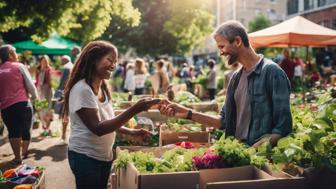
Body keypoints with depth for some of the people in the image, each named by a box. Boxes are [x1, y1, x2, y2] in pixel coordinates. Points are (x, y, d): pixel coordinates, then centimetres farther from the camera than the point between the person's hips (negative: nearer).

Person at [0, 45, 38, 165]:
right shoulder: (19, 66, -1)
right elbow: (30, 84, -1)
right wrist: (35, 97, 15)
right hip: (22, 104, -3)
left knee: (13, 132, 9)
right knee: (26, 130, 14)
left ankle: (17, 157, 10)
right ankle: (24, 153, 28)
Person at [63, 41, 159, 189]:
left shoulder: (102, 88, 7)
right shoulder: (82, 89, -20)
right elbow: (98, 128, -24)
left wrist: (131, 132, 0)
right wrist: (135, 109, -30)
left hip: (104, 156, 8)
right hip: (86, 157, -8)